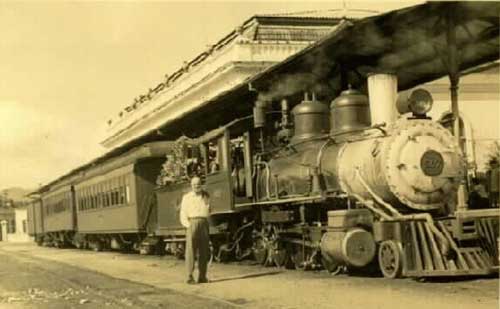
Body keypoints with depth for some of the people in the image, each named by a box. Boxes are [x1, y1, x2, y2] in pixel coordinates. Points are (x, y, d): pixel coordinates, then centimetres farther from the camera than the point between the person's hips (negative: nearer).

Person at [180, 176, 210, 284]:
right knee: (190, 249, -10)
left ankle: (202, 276, 8)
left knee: (204, 251, 3)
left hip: (204, 223, 3)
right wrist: (187, 225, -10)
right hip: (192, 223, -3)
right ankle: (190, 276, -13)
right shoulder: (187, 197, 9)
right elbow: (183, 214, 4)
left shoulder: (206, 196, 17)